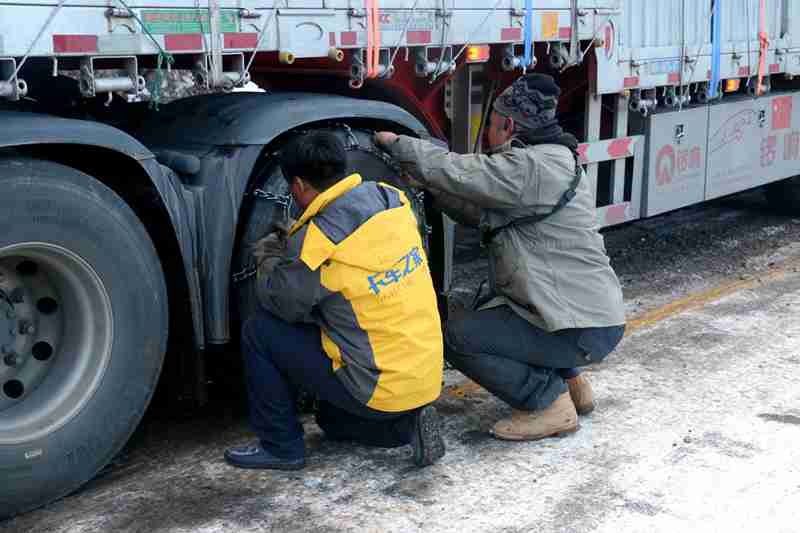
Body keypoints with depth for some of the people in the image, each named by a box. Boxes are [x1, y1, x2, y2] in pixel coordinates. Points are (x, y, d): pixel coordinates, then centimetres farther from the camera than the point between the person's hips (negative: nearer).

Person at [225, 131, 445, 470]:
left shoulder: (318, 240, -21)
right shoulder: (391, 198, -1)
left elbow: (280, 303, -6)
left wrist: (272, 262, 13)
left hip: (380, 388, -7)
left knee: (259, 333, 3)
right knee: (333, 419, 33)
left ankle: (280, 447, 11)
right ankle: (407, 425, 10)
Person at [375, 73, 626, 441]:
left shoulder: (532, 167, -19)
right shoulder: (549, 162, 14)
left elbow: (454, 171, -19)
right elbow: (481, 213, 16)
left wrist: (396, 143, -4)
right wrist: (426, 183, 10)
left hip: (584, 330, -10)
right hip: (596, 314, 10)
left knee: (458, 338, -9)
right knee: (487, 313, 27)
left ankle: (550, 404, -2)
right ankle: (568, 383, 23)